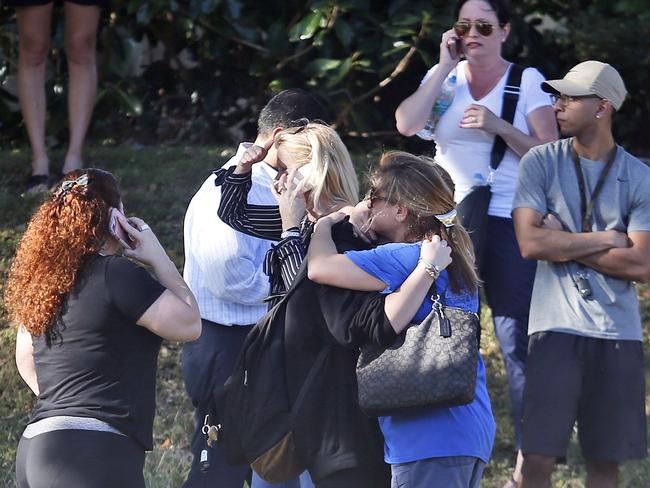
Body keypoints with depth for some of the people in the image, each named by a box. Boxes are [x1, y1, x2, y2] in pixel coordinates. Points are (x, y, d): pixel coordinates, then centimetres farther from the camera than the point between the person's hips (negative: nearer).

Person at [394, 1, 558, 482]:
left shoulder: (527, 81, 1)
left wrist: (498, 126, -18)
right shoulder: (443, 76, 7)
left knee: (518, 343, -6)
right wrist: (445, 65, -9)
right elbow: (406, 124, -9)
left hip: (509, 224, -3)